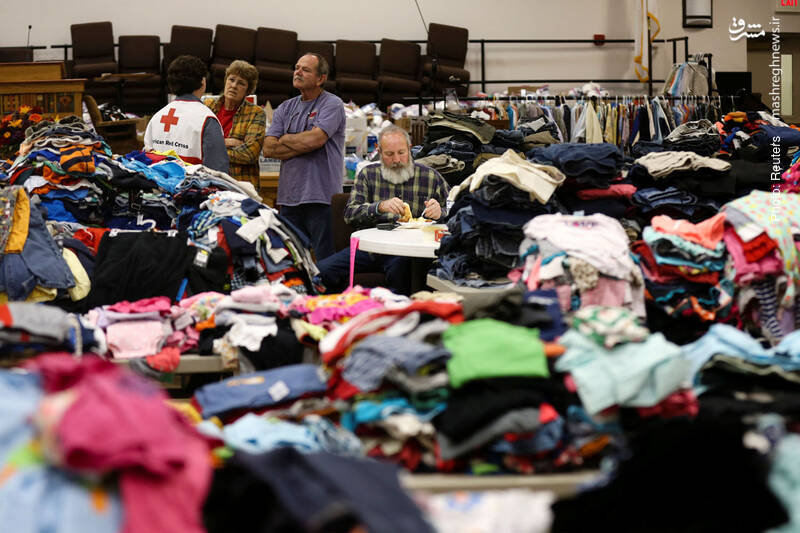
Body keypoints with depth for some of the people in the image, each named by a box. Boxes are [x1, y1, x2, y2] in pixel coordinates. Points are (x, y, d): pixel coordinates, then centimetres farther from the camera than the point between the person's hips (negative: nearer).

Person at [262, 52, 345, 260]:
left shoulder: (332, 105, -1)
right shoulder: (285, 108, 16)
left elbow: (315, 139, -16)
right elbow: (268, 148, 5)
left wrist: (285, 139, 1)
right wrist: (303, 146, -6)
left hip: (321, 197, -6)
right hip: (289, 197, 6)